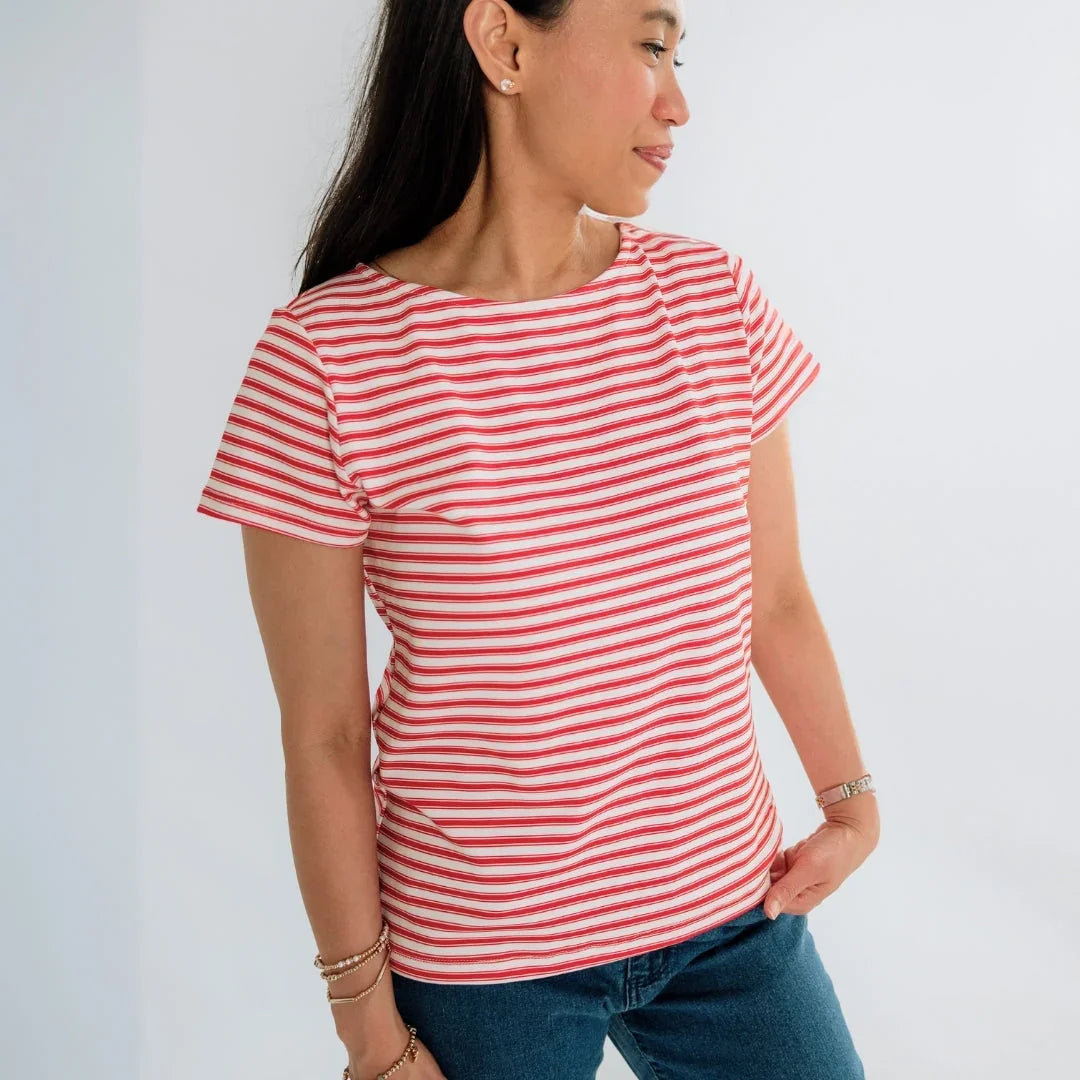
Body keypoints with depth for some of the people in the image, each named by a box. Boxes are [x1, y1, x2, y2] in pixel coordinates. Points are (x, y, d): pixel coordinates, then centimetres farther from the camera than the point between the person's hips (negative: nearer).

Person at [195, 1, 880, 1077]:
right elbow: (321, 738, -10)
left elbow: (775, 597, 8)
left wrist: (851, 799, 9)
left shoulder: (713, 299, -3)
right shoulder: (325, 358, -15)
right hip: (479, 966, -3)